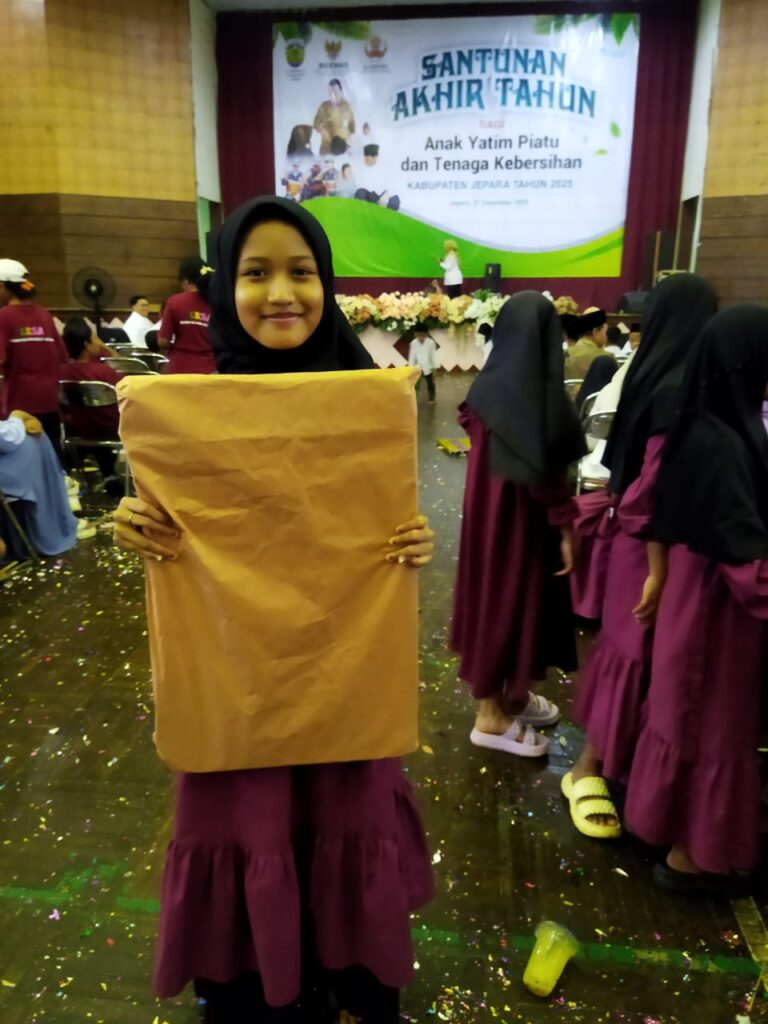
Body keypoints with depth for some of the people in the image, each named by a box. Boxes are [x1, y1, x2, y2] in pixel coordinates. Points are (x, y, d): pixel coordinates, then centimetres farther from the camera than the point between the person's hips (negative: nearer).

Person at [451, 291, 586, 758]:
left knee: (490, 594, 18)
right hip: (525, 518, -7)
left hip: (486, 510, 7)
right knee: (515, 599, 7)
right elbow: (550, 472, -21)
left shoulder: (486, 386, -1)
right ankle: (493, 715, 21)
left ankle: (509, 694, 38)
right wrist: (565, 528, -13)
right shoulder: (543, 395, -22)